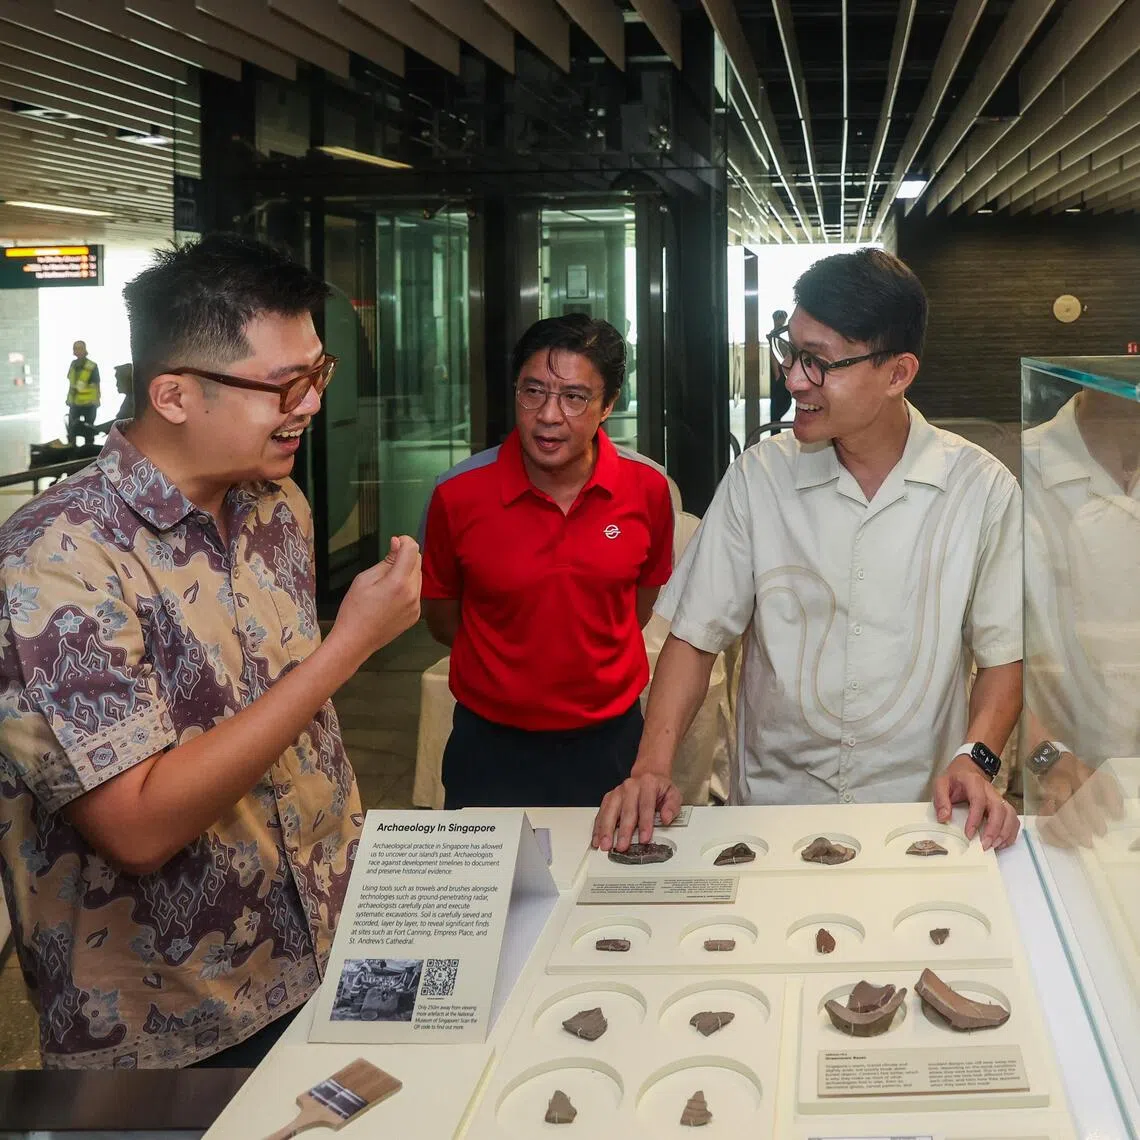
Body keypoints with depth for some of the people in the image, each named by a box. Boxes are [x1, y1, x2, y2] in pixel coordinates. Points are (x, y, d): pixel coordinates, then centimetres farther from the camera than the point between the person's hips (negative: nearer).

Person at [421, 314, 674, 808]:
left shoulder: (647, 489, -9)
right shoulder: (458, 494, -13)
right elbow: (441, 618, 2)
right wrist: (509, 671, 7)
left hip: (609, 737, 2)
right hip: (492, 744, -1)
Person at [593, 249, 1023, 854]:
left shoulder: (982, 488, -2)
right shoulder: (759, 476, 0)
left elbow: (1003, 654, 4)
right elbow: (696, 634, 1)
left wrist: (975, 758, -14)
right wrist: (652, 766, -12)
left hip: (919, 808, -1)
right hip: (773, 801, 1)